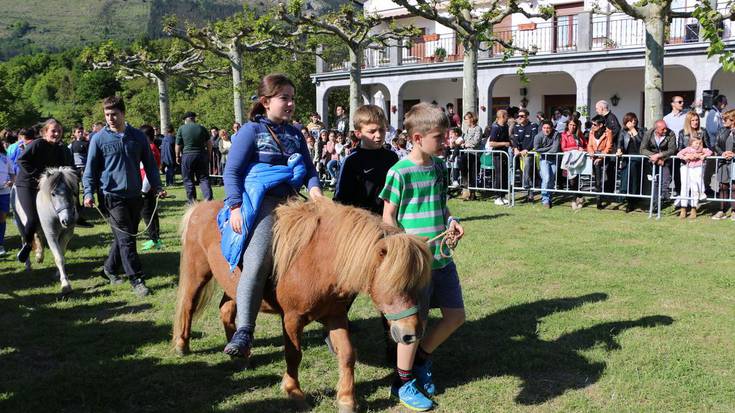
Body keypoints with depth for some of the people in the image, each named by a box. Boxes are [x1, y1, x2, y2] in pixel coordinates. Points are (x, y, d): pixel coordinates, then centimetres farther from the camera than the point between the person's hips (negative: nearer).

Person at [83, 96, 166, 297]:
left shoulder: (138, 136, 5)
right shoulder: (99, 139, -2)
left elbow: (149, 164, 11)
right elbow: (90, 169, 2)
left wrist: (157, 187, 3)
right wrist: (89, 193, -8)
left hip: (135, 195, 4)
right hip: (114, 195, -4)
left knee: (127, 236, 14)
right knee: (126, 239, -7)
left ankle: (110, 268, 34)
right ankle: (137, 280, -3)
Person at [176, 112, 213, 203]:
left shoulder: (182, 129, -3)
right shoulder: (201, 128, 3)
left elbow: (178, 145, -3)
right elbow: (209, 143, 6)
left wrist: (177, 156, 9)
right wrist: (209, 154, 17)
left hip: (187, 156, -2)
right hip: (202, 155, 2)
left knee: (188, 180, 7)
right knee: (204, 178, 6)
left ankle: (192, 202, 10)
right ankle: (208, 199, -6)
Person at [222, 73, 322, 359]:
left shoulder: (295, 134, 17)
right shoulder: (251, 131, 1)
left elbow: (308, 170, 17)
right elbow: (231, 171, -3)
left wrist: (315, 191, -5)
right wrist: (235, 207, -15)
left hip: (289, 202, 7)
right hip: (260, 203, -7)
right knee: (258, 260, -25)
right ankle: (243, 332, -26)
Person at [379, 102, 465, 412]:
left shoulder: (439, 166, 7)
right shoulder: (400, 171, -13)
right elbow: (388, 217, -8)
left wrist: (451, 220, 0)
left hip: (442, 257, 7)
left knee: (456, 315, 11)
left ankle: (421, 358, 33)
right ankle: (403, 382, 21)